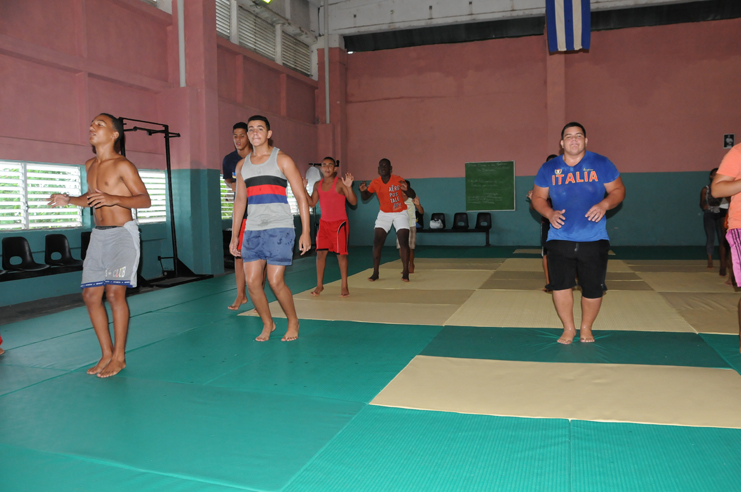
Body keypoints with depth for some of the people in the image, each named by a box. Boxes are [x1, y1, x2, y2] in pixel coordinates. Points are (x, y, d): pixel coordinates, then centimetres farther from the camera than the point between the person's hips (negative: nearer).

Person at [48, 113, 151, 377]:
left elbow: (145, 199, -12)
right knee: (90, 294, 4)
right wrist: (69, 200, 9)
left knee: (115, 292, -12)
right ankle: (107, 354, 15)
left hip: (122, 233, -7)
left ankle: (119, 356, 0)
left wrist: (114, 199, -26)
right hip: (98, 235, 7)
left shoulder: (122, 165, -8)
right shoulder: (90, 165, 14)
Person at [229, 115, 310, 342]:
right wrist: (234, 235, 17)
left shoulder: (282, 160, 0)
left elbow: (301, 197, -3)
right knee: (252, 282, 0)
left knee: (275, 281, -8)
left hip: (279, 229, -5)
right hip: (253, 229, 5)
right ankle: (267, 324, 22)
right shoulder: (242, 165, 15)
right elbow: (239, 200, 21)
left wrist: (305, 232, -9)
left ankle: (293, 322, 16)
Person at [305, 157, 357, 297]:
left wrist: (349, 186, -28)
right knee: (320, 252, 0)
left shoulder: (340, 183, -9)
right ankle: (319, 285, 10)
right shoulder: (317, 185, 7)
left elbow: (353, 202, -14)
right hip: (324, 222, 5)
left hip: (339, 222, -4)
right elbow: (312, 203, 11)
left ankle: (344, 286, 8)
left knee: (341, 253, -1)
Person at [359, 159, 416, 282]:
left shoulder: (398, 180, -15)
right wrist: (363, 190, -18)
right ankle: (375, 273, 3)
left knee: (404, 242, -12)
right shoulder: (375, 183, -7)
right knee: (377, 242, -7)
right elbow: (365, 197, 5)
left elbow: (413, 196, -12)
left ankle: (405, 273, -3)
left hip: (400, 213, -2)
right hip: (384, 214, 2)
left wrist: (407, 189, -34)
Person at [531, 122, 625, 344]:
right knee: (560, 284, -5)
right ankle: (568, 328, 17)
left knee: (593, 288, 3)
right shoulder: (549, 168, 5)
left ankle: (586, 328, 27)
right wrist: (549, 213, -10)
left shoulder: (601, 164, 2)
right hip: (560, 239, 1)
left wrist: (605, 204, -16)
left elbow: (618, 190, 5)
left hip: (594, 240, -1)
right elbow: (538, 197, 10)